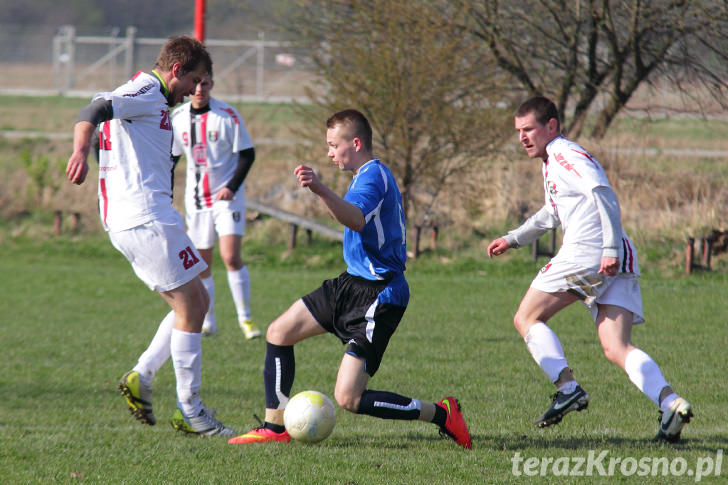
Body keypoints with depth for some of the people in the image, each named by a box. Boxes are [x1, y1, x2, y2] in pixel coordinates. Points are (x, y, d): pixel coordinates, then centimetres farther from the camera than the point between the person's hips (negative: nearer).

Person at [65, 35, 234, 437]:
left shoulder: (148, 97, 23)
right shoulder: (147, 92, -8)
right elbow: (93, 111, -24)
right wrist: (80, 150, -41)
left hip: (128, 222, 10)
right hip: (147, 219, -10)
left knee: (193, 302, 14)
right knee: (190, 306, -5)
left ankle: (140, 379, 7)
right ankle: (189, 411, -2)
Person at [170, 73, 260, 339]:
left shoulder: (227, 115, -10)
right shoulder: (178, 117, 2)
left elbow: (247, 154, -5)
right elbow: (171, 157, 14)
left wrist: (232, 187, -17)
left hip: (227, 196, -4)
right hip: (196, 198, 4)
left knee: (231, 257, -16)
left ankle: (245, 318, -5)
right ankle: (207, 322, 16)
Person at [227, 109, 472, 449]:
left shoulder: (374, 175, -19)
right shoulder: (367, 175, 15)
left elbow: (357, 219, -42)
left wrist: (321, 191, -56)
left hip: (378, 294, -11)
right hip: (352, 283, 11)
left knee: (348, 399, -15)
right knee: (278, 332, 10)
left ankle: (440, 414, -3)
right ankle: (274, 427, 18)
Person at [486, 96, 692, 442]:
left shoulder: (564, 155, -3)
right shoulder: (551, 162, 28)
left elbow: (602, 192, -18)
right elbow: (552, 213, 45)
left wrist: (611, 248, -25)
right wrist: (513, 239, 49)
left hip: (585, 254, -9)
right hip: (622, 264, 9)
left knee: (527, 319, 5)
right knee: (616, 348, -1)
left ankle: (568, 388, -9)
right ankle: (671, 402, -22)